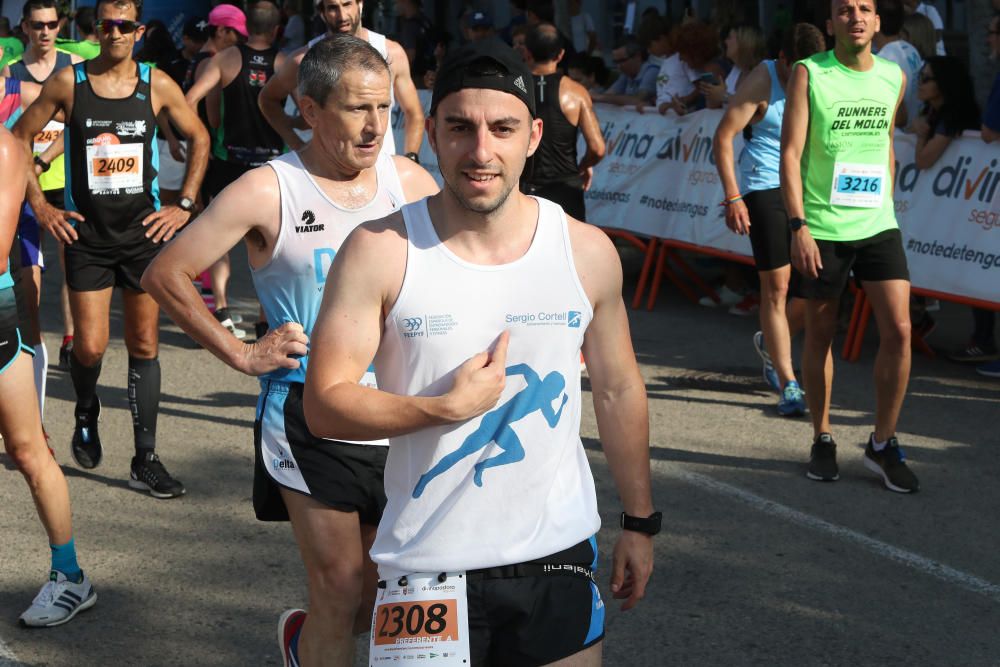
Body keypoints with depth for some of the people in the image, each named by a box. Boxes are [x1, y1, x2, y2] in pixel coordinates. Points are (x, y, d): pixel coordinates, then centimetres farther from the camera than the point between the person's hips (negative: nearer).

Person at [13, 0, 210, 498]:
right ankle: (86, 415, 28)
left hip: (143, 232, 1)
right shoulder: (68, 82, -4)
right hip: (87, 234, -1)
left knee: (144, 346, 4)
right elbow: (20, 138, 5)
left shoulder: (157, 85, -1)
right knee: (90, 348, -6)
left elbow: (198, 139, 12)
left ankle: (145, 461, 10)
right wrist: (39, 204, 0)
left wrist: (184, 205, 5)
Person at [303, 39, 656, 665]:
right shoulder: (380, 252, -8)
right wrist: (447, 407, -19)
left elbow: (619, 391, 11)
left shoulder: (588, 252, 0)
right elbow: (324, 405, -8)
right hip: (428, 563, -2)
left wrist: (641, 523, 14)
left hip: (559, 558, 2)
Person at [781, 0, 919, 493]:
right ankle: (822, 439, 23)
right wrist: (798, 226, -17)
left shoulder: (894, 76, 7)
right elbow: (790, 153, -9)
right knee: (820, 334, 8)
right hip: (822, 230, -3)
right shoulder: (809, 74, -6)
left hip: (879, 227, 3)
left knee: (898, 330, -6)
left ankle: (882, 444, 8)